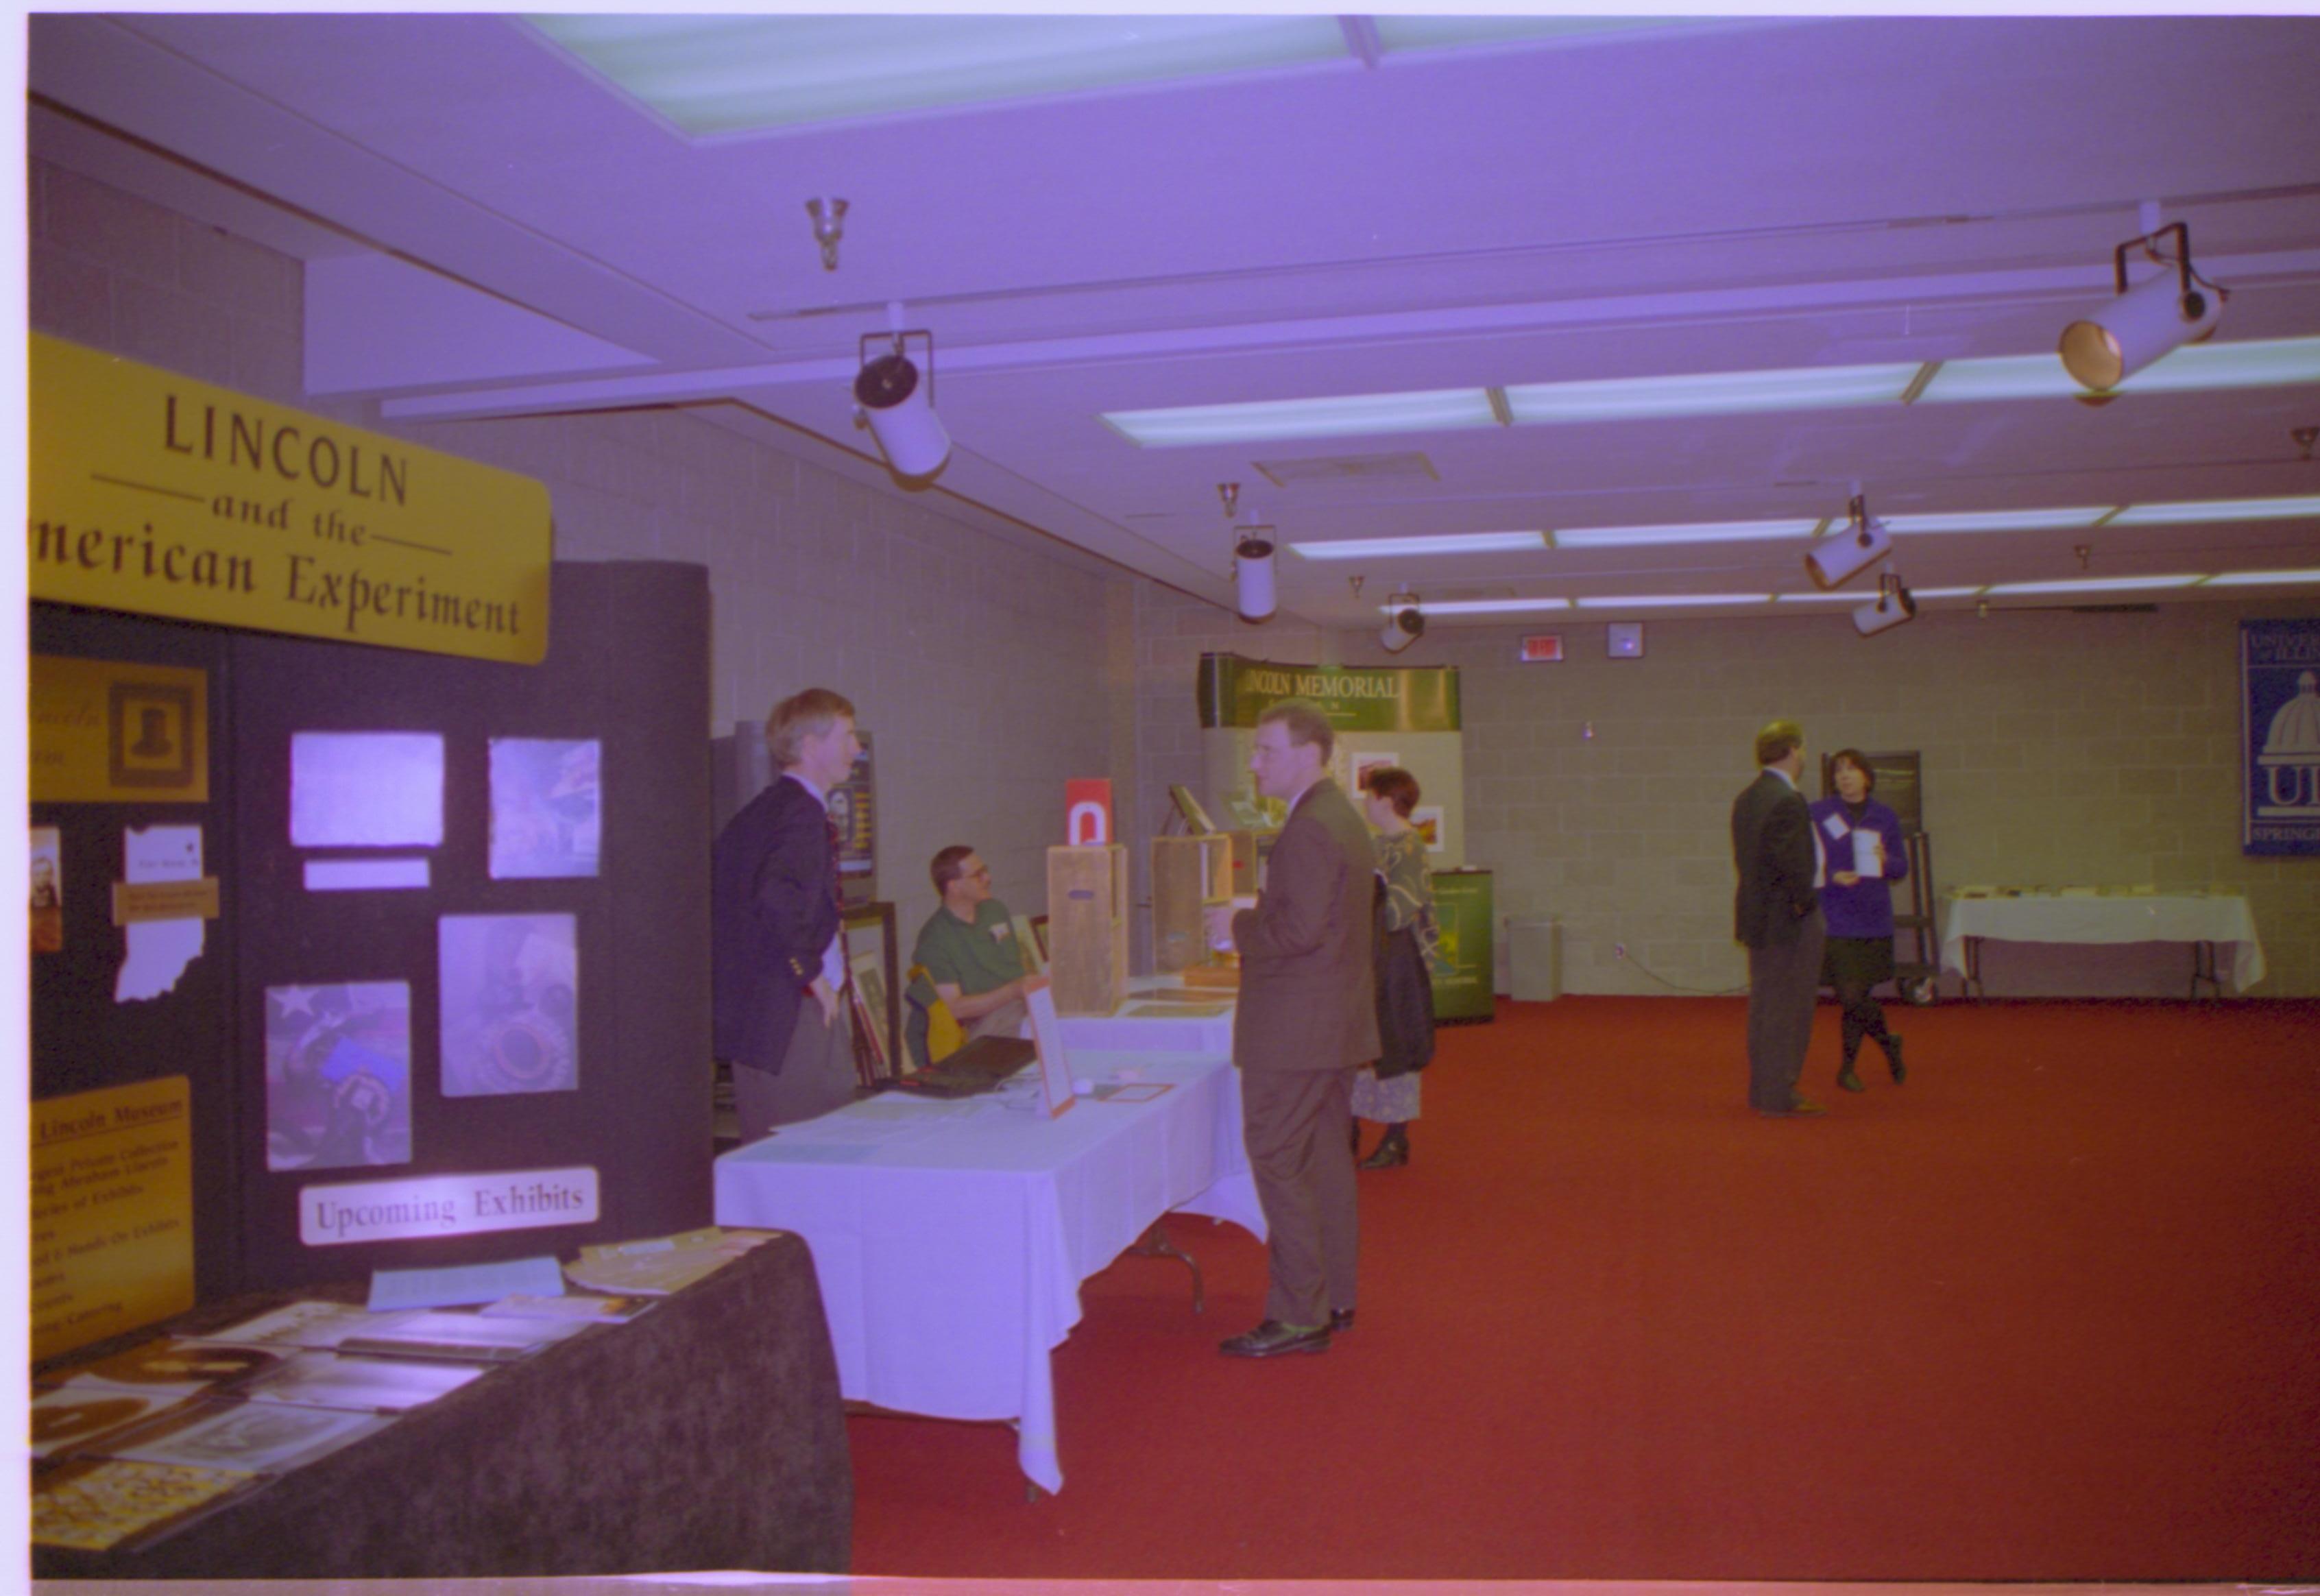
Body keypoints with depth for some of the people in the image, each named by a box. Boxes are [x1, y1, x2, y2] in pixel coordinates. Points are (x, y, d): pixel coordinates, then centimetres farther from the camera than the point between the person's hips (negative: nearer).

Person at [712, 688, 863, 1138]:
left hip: (746, 1012, 9)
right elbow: (779, 896, -29)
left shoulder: (754, 813, 15)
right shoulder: (804, 812, -14)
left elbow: (716, 894, 19)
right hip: (793, 1015, -9)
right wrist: (812, 974, -18)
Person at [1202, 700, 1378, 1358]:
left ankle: (1298, 1317, 1)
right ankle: (1334, 1298, 25)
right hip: (1335, 1025, 11)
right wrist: (1251, 921, 13)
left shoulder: (1309, 828, -19)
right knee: (1327, 1162, 16)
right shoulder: (1342, 817, 14)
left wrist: (1239, 925, -11)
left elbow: (1300, 929, -26)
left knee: (1279, 1167, -4)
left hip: (1294, 1031, -11)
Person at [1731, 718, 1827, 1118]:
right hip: (1789, 921, -9)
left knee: (1763, 1006, 15)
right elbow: (1793, 864, -25)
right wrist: (1805, 903, -11)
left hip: (1757, 916, 9)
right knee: (1788, 1008, -1)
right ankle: (1779, 1097, 4)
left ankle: (1763, 1092, 23)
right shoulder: (1788, 801, -20)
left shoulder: (1746, 798, 9)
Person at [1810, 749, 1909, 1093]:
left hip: (1874, 921, 2)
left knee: (1856, 998, 6)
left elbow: (1902, 869, 11)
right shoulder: (1818, 814, -1)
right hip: (1836, 920, -2)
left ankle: (1848, 1069, 21)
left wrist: (1885, 861, -10)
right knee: (1851, 997, -9)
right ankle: (1889, 1043, 16)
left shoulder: (1885, 818, 8)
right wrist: (1832, 877, -17)